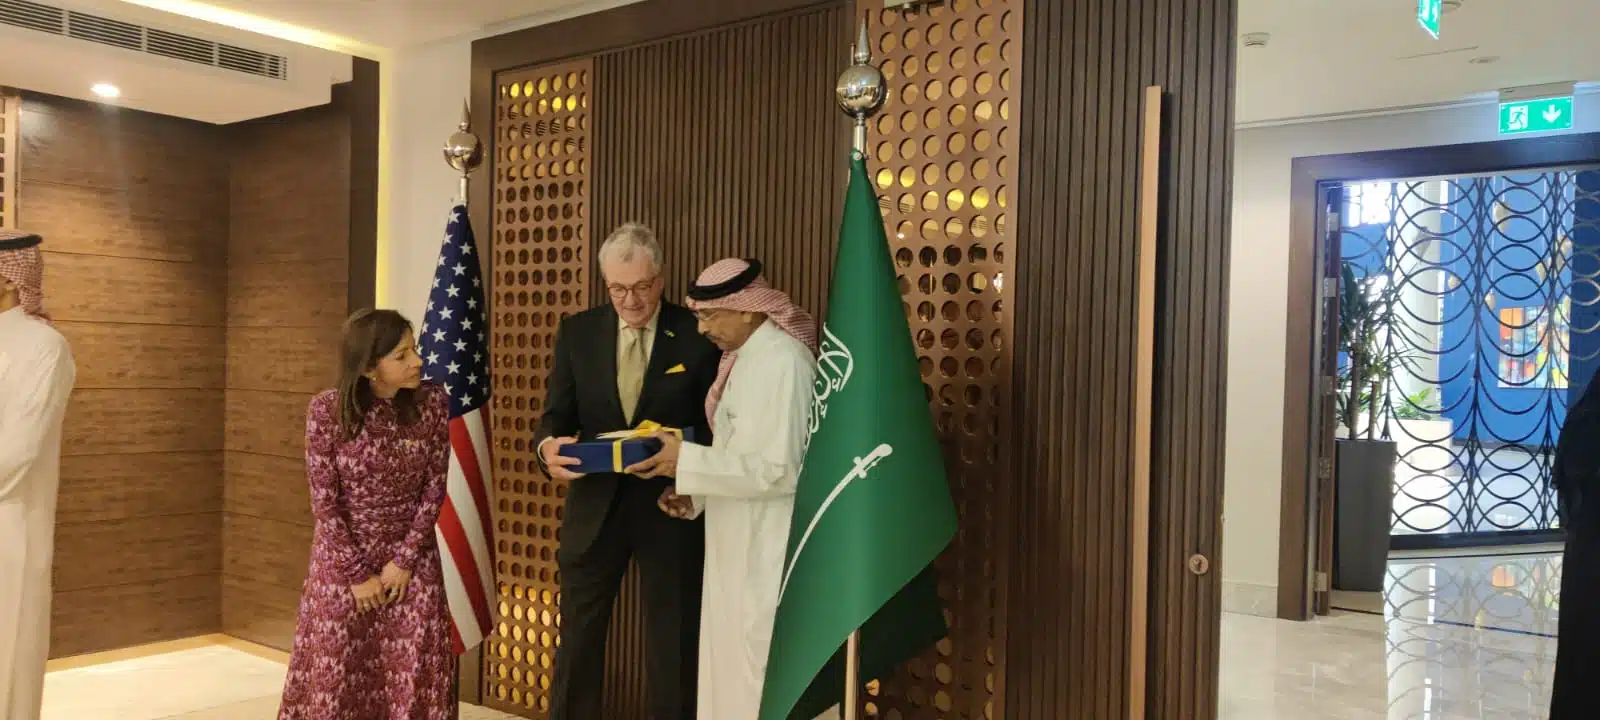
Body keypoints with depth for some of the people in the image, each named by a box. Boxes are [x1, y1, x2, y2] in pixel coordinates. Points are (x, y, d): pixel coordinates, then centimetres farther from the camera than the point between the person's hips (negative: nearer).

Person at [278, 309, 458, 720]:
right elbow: (324, 502, -11)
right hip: (344, 557, -1)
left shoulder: (433, 403, -9)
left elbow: (434, 487, -5)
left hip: (412, 557, 2)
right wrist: (357, 574, -11)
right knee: (335, 670, 9)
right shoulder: (327, 411, -15)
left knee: (416, 673, 5)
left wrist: (405, 561, -10)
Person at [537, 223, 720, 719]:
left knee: (673, 640, 11)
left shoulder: (697, 335, -4)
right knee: (577, 636, 12)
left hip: (671, 505, -2)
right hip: (595, 504, 2)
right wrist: (549, 445, -19)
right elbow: (557, 414, 3)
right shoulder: (577, 332, 3)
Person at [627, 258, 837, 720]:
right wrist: (695, 494, 5)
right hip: (741, 552, 10)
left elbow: (778, 468, -25)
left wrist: (686, 461, -20)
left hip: (771, 557, -10)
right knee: (734, 674, 17)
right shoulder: (747, 358, 11)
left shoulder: (782, 360, -19)